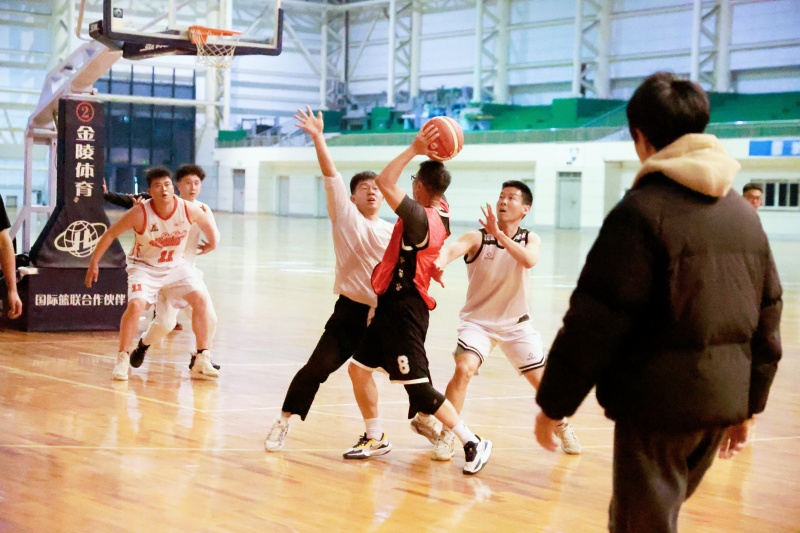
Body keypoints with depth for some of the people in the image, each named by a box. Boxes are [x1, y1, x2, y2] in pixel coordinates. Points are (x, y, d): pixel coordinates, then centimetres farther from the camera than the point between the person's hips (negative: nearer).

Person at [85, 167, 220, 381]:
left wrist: (211, 244, 18)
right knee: (136, 305, -25)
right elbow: (110, 234, -14)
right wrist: (94, 263, -10)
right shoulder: (140, 213, -26)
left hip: (176, 265, 3)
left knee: (200, 299, -12)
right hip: (144, 266, -3)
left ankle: (202, 361, -2)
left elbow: (207, 224, 5)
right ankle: (122, 360, -9)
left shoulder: (188, 210, -19)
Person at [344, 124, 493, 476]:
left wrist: (414, 149, -24)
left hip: (404, 308, -10)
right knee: (359, 367, 14)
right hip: (393, 305, 10)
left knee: (419, 388, -6)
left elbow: (384, 183, -28)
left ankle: (472, 442, 2)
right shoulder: (441, 211, 5)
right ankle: (375, 438, 25)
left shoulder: (421, 218, -21)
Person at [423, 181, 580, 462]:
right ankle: (446, 435, -12)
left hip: (516, 323, 2)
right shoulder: (477, 238, -12)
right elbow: (453, 248, -34)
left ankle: (563, 428, 33)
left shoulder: (531, 240, -5)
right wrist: (440, 261, -58)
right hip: (478, 321, -2)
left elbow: (529, 261, -29)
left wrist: (499, 233, -39)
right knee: (464, 369, -25)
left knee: (541, 379, 7)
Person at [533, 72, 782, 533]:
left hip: (659, 401, -7)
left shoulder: (642, 210, -13)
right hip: (722, 398, 7)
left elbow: (596, 319, -15)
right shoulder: (743, 213, 8)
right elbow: (767, 317, 13)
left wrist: (554, 402, -7)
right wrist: (749, 403, 21)